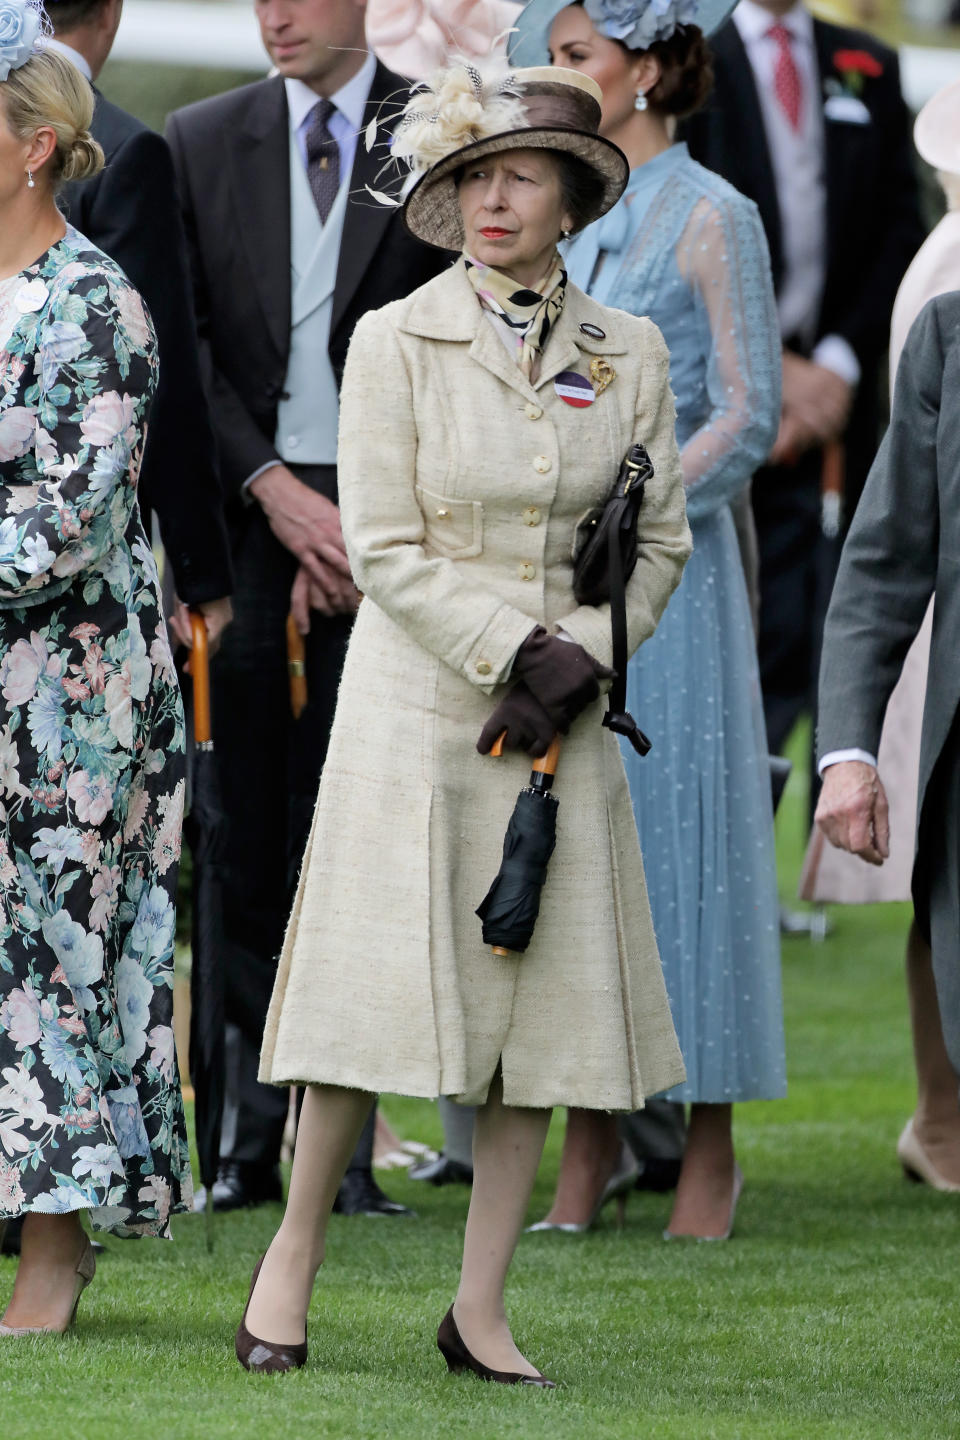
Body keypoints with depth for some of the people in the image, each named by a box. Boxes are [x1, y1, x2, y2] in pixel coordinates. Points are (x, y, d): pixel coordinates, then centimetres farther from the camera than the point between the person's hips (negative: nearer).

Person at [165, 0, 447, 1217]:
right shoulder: (200, 144, 9)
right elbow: (184, 343, 4)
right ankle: (253, 1135, 5)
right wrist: (275, 490, -9)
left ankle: (344, 1145, 2)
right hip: (243, 518, 2)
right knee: (247, 838, 0)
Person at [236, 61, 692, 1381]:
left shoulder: (629, 355, 4)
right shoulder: (397, 342, -4)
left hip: (562, 712, 3)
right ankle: (296, 1248, 14)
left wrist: (579, 661, -6)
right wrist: (512, 649, -14)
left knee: (548, 998, 1)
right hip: (417, 692, -3)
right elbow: (383, 547, -7)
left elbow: (662, 540, 9)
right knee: (384, 979, -5)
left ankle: (480, 1311, 7)